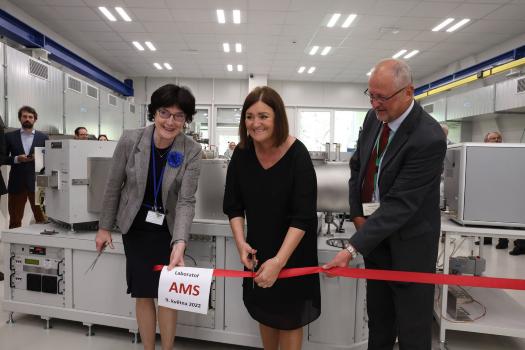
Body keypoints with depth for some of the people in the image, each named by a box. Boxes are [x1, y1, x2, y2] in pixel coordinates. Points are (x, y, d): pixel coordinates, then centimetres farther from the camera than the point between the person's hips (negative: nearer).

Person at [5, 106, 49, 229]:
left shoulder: (43, 137, 7)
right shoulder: (10, 136, 8)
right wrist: (16, 159, -11)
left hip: (37, 182, -1)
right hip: (17, 183, 1)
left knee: (41, 218, 0)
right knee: (15, 220, 8)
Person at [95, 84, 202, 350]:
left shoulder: (191, 151, -17)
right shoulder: (130, 140, -15)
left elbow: (186, 201, -20)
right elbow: (114, 185, -3)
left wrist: (179, 244, -33)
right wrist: (105, 226, 4)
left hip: (168, 230, 0)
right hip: (136, 228, 1)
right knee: (143, 294, 10)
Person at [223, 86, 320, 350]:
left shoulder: (297, 155, -23)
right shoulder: (242, 153, -10)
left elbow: (303, 216, -26)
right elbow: (233, 204, -4)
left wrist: (279, 261, -31)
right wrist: (241, 242, -16)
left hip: (292, 250, -4)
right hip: (258, 246, 4)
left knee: (289, 315, 11)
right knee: (264, 311, 20)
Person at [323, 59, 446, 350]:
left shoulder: (429, 139, -25)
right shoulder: (374, 117, -3)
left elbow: (399, 203, -28)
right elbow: (357, 165, 8)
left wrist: (353, 247, -29)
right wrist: (357, 213, -2)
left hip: (407, 241, -6)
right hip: (375, 229, 6)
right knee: (378, 315, 22)